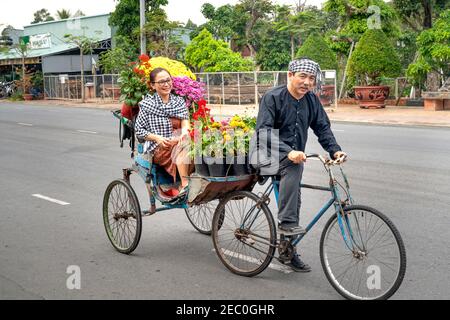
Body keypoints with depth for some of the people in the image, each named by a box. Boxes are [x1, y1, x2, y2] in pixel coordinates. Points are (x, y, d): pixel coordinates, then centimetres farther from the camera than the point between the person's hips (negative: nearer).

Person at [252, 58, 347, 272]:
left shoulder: (311, 100, 4)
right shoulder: (273, 97, -16)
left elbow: (322, 128, 5)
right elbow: (264, 131, -26)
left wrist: (335, 150, -15)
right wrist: (288, 152, -39)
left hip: (292, 158, 7)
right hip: (267, 156, -7)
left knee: (294, 202, 7)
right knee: (294, 166, -36)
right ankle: (286, 222, -32)